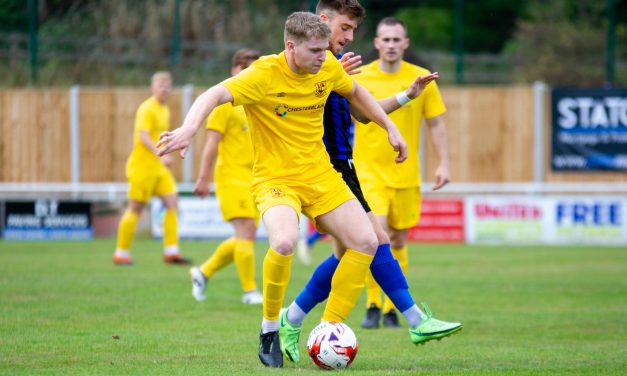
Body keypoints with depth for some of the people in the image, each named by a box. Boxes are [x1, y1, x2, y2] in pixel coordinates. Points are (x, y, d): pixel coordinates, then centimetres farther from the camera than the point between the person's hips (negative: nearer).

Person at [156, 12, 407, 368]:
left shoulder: (329, 68, -3)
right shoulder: (265, 75, -21)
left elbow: (356, 92, 20)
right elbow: (216, 95, -36)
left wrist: (390, 127, 16)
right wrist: (189, 128, -54)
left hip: (320, 175, 6)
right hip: (275, 178, -6)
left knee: (365, 242, -5)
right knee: (284, 241, -33)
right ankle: (270, 329, -10)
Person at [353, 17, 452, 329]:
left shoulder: (421, 79, 1)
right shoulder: (358, 79, -1)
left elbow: (436, 124, 5)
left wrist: (443, 164, -1)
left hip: (406, 175, 2)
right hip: (368, 172, -2)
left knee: (398, 242, 7)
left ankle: (391, 309, 20)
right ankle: (373, 305, -5)